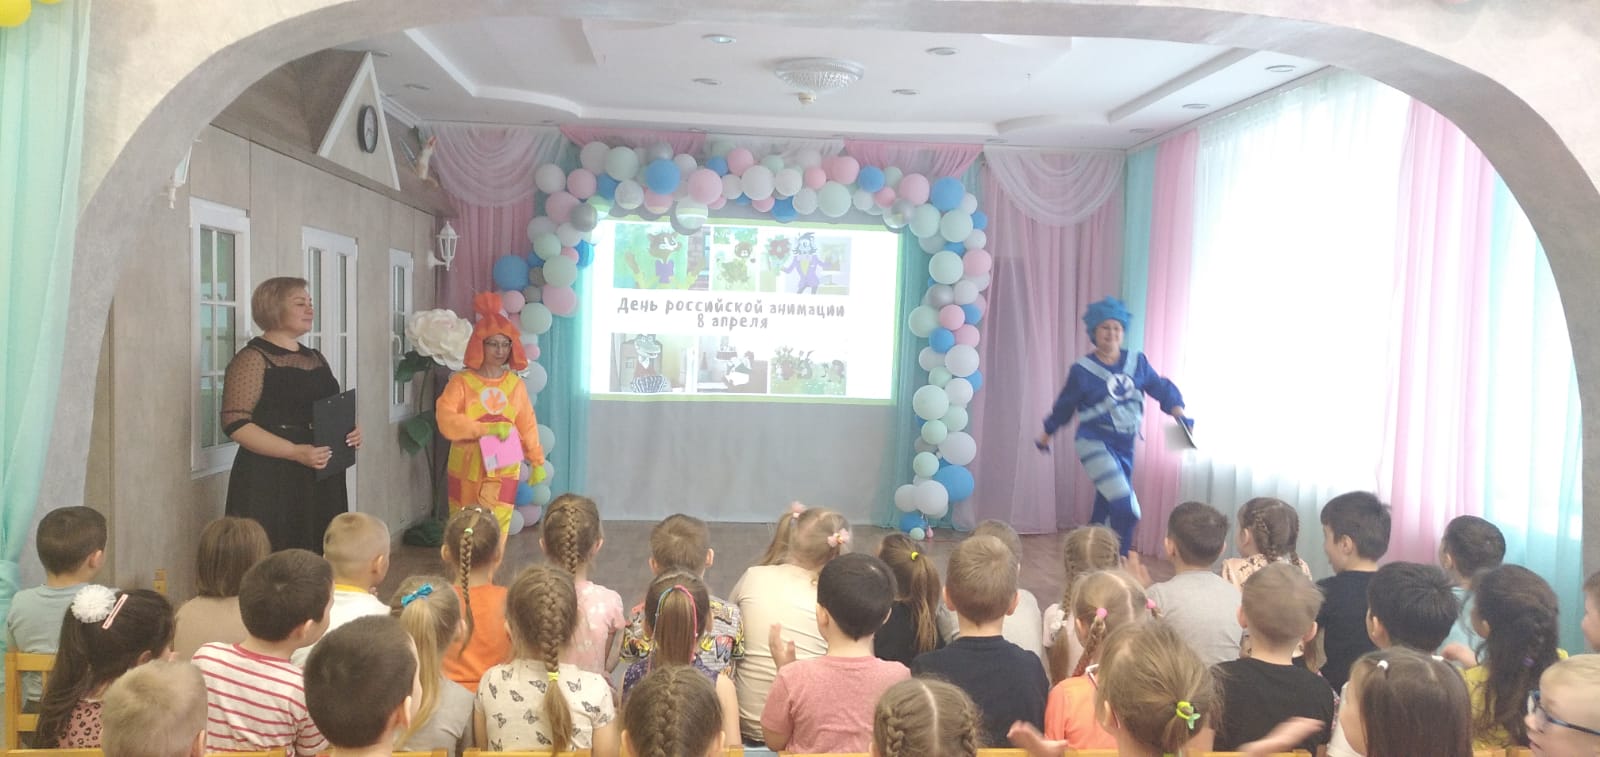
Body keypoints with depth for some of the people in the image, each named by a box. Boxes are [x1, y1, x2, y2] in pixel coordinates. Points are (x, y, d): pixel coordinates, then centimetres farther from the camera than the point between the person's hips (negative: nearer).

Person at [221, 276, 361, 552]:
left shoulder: (316, 359, 16)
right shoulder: (253, 358, -7)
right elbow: (236, 423, -15)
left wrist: (350, 430, 1)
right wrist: (295, 452, -23)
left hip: (320, 481, 7)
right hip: (272, 482, -7)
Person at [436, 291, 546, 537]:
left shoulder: (516, 384, 3)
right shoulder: (461, 381, -6)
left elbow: (527, 426, 9)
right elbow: (446, 420, -19)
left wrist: (537, 462, 9)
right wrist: (487, 428, -26)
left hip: (502, 470, 1)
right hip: (465, 470, -1)